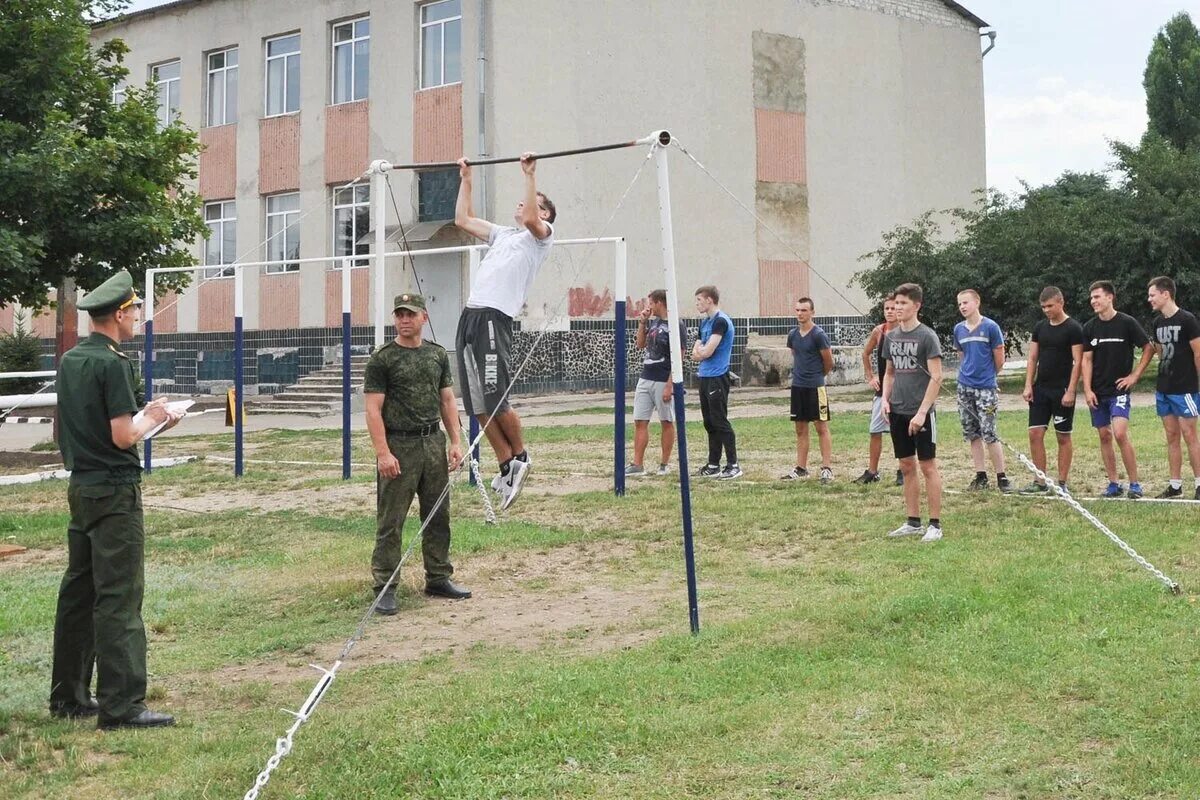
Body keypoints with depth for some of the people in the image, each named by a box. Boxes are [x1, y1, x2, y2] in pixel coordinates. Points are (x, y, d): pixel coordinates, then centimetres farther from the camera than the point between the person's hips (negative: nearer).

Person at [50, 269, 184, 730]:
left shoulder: (70, 360, 11)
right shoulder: (114, 364, -16)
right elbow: (123, 436, -20)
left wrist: (146, 419, 14)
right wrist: (151, 418, -2)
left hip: (80, 484, 9)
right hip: (114, 489, -9)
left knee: (78, 590, 15)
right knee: (119, 597, -6)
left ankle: (68, 696, 23)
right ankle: (121, 706, -5)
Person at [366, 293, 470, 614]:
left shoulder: (438, 355, 10)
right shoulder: (382, 359, -7)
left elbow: (447, 400, 12)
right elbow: (374, 409, -11)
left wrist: (456, 441, 4)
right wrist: (383, 453, -20)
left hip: (433, 444, 6)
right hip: (399, 447, -6)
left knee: (438, 516, 12)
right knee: (390, 522, -2)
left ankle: (438, 578, 24)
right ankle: (385, 588, 3)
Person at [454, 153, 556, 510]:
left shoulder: (540, 236, 7)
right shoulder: (503, 234, 29)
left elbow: (531, 219, -16)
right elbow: (463, 219, 35)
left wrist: (530, 174, -12)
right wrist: (466, 179, 34)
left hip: (494, 319, -8)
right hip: (469, 316, 8)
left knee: (495, 400, -10)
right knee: (478, 405, 5)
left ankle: (520, 457, 12)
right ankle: (507, 467, 13)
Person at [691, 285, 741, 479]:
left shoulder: (721, 321, -13)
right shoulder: (705, 321, 15)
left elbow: (707, 351, -19)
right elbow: (696, 352, 13)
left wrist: (700, 352, 0)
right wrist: (701, 352, -7)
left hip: (717, 378, -9)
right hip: (705, 376, 9)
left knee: (720, 423, -7)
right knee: (709, 423, 11)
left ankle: (733, 465, -3)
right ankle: (713, 465, 17)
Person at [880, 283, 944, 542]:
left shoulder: (927, 336, -9)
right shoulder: (891, 336, 9)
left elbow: (936, 377, -12)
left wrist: (922, 412, -18)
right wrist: (885, 399, 4)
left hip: (921, 413, -6)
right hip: (898, 412, 6)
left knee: (928, 466, -1)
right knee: (907, 466, 10)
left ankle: (935, 525, 4)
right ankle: (913, 522, 18)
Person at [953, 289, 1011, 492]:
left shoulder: (990, 327, -7)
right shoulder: (959, 330, 8)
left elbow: (1000, 359, -1)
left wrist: (988, 377, 9)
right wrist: (968, 374, 11)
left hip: (986, 388, -5)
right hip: (965, 387, 5)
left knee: (989, 433, -8)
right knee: (972, 434, 7)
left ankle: (1001, 477, 1)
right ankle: (981, 476, 15)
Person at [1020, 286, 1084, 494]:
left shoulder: (1073, 329, -7)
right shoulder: (1040, 327, 10)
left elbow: (1078, 362, -11)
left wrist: (1070, 391, -17)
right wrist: (1028, 386, 2)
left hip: (1062, 391, -5)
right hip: (1041, 389, 5)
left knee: (1063, 437, 3)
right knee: (1035, 434, 1)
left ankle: (1062, 483, 9)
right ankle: (1040, 481, 8)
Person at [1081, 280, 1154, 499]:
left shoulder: (1127, 323, -6)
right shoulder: (1090, 327, 5)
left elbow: (1149, 349, 1)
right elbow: (1086, 360, 5)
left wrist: (1135, 375, -5)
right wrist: (1087, 390, -3)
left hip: (1119, 390, -4)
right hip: (1097, 392, 5)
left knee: (1120, 433, -16)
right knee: (1104, 436, 7)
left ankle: (1134, 484, -6)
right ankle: (1113, 484, 15)